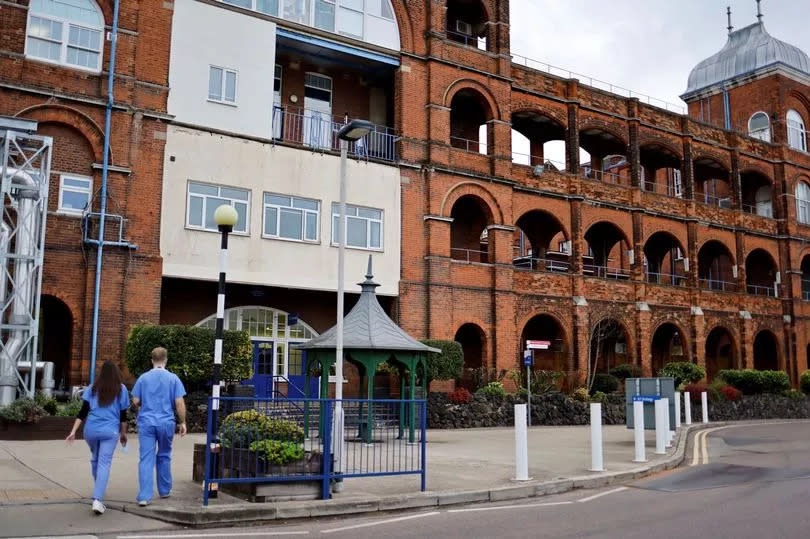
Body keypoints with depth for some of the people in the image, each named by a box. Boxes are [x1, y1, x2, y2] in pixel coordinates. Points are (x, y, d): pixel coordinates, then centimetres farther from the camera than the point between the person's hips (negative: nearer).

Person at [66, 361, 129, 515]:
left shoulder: (93, 388, 9)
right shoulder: (121, 389, 5)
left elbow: (83, 411, 1)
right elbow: (123, 415, 6)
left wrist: (73, 431, 1)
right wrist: (123, 433, 15)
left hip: (91, 430, 3)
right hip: (110, 431, -3)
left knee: (95, 460, 21)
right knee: (104, 464, -6)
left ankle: (98, 495, 35)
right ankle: (97, 500, -19)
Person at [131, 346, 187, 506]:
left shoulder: (143, 378, 1)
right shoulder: (173, 378, -2)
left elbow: (136, 401, 3)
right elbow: (179, 403, -6)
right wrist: (183, 422, 3)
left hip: (146, 422, 0)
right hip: (166, 423, 0)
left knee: (146, 459, -1)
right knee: (164, 456, 16)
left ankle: (144, 496, -8)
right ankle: (164, 490, 28)